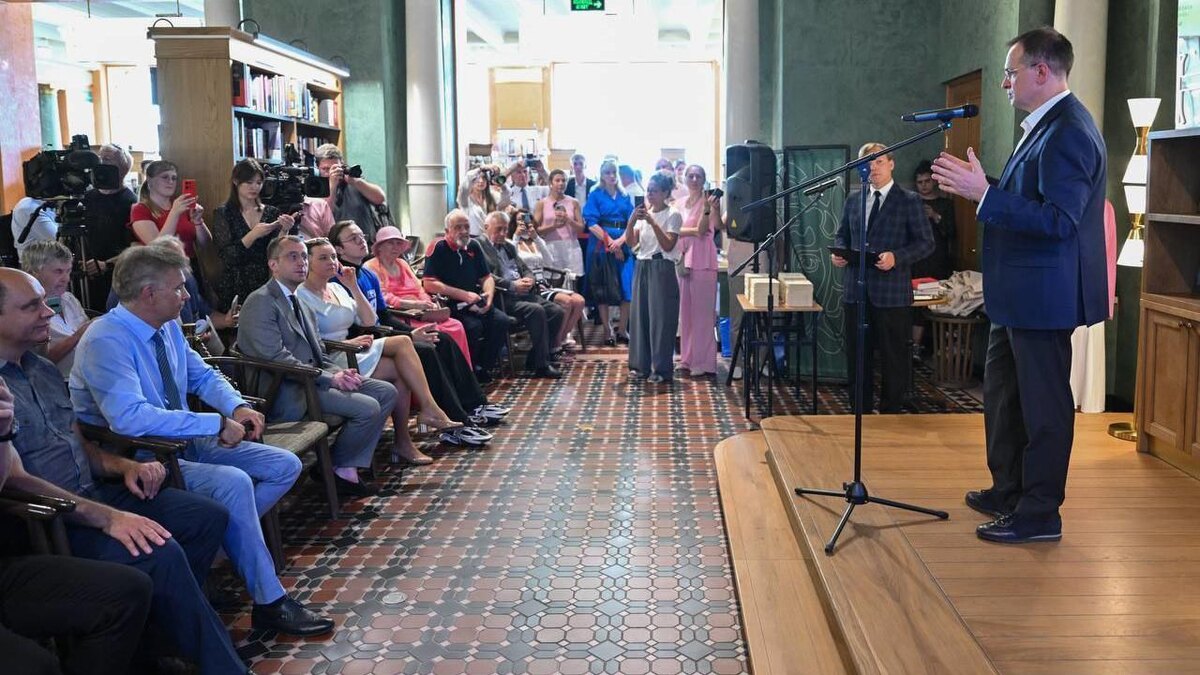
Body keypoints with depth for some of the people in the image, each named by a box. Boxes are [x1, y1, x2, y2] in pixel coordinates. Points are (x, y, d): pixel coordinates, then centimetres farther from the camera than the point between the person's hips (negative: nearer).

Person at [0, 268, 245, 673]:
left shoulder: (43, 370, 14)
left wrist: (124, 467, -2)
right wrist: (107, 518, -27)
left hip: (93, 494, 9)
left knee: (209, 516, 0)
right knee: (159, 553, -29)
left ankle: (172, 623, 4)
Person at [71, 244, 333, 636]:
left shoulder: (168, 327, 4)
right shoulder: (106, 341, -22)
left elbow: (203, 375, 18)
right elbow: (129, 417, -35)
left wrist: (237, 407, -4)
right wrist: (217, 424, -30)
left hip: (186, 441, 9)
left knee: (285, 467, 1)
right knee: (233, 483, -31)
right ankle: (270, 604, -20)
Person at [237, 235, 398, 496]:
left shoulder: (299, 303, 21)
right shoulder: (260, 302, -9)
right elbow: (277, 358, -19)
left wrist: (340, 372, -1)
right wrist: (330, 378, -20)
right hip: (288, 392, -10)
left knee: (387, 392, 0)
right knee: (368, 408, -22)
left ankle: (350, 467, 0)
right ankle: (335, 469, 0)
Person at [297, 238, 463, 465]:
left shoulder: (337, 289, 19)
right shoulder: (302, 296, -4)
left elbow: (369, 321, 13)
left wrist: (353, 287, 5)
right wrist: (348, 342, -18)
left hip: (349, 353, 8)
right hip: (330, 362, -8)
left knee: (402, 374, -18)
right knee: (402, 343, -19)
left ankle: (403, 442, -15)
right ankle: (430, 408, -18)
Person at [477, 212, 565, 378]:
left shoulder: (509, 246, 26)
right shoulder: (479, 246, -1)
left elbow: (525, 269, 26)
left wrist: (529, 279, 1)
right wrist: (512, 285, -19)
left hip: (524, 293, 9)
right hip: (504, 298, -9)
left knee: (557, 312, -9)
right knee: (536, 311, -30)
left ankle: (535, 360, -2)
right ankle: (542, 365, -23)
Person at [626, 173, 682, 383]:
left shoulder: (672, 215, -5)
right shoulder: (644, 213, 12)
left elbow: (668, 245, -15)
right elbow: (631, 243, 6)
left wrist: (652, 222, -21)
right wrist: (631, 221, -9)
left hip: (661, 269, -6)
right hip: (642, 267, 6)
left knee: (660, 317, -4)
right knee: (639, 314, 7)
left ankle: (661, 369, 1)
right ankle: (641, 364, 15)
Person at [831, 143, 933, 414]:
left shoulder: (909, 201, -2)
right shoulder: (853, 200, 13)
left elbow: (925, 242, -4)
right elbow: (842, 235, 22)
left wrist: (896, 257, -19)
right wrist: (839, 252, 0)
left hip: (892, 292, -5)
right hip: (856, 290, 5)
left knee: (893, 358, 2)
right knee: (856, 356, 10)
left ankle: (891, 415, 13)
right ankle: (860, 413, 22)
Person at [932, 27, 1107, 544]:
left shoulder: (1068, 133, -20)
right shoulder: (1046, 126, 13)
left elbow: (1058, 219, -27)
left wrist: (984, 193, -28)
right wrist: (977, 186, 8)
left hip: (1043, 295, -11)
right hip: (1018, 294, 11)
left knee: (1042, 403, 0)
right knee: (1002, 393, 20)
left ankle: (1040, 514, 12)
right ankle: (1008, 491, 34)